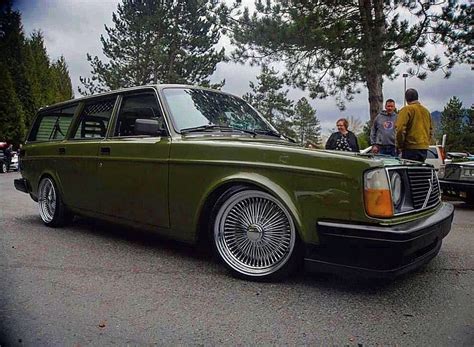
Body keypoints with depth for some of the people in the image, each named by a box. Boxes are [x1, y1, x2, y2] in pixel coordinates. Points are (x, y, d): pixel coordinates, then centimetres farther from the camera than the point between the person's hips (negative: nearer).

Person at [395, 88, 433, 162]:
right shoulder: (426, 111, 16)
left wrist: (400, 146, -7)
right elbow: (431, 131, 22)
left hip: (411, 149, -7)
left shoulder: (406, 109, -7)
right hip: (424, 148, 7)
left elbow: (400, 129, -17)